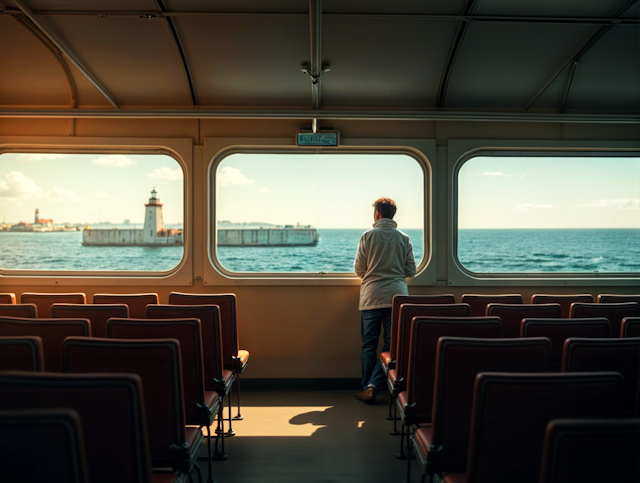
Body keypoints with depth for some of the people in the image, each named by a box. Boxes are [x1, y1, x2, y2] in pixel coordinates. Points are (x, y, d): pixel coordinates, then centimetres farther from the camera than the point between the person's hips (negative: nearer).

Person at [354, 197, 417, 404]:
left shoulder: (368, 235, -2)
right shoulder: (404, 238, 4)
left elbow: (359, 269, 0)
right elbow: (411, 271, 6)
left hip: (371, 296, -1)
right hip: (397, 295, 2)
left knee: (369, 344, 8)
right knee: (392, 345, 5)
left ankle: (367, 387, 10)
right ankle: (374, 386, -5)